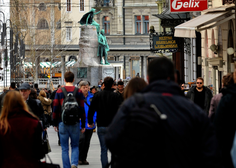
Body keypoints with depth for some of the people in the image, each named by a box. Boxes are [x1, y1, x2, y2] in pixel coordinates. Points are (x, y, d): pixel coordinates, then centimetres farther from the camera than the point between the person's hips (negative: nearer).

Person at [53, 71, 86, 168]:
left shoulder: (59, 92, 0)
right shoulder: (78, 92, 1)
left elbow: (55, 108, 0)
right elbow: (82, 109, 0)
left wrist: (55, 123, 8)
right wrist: (83, 125, 7)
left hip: (63, 123, 0)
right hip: (75, 123, 0)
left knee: (64, 148, 7)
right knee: (75, 146, 12)